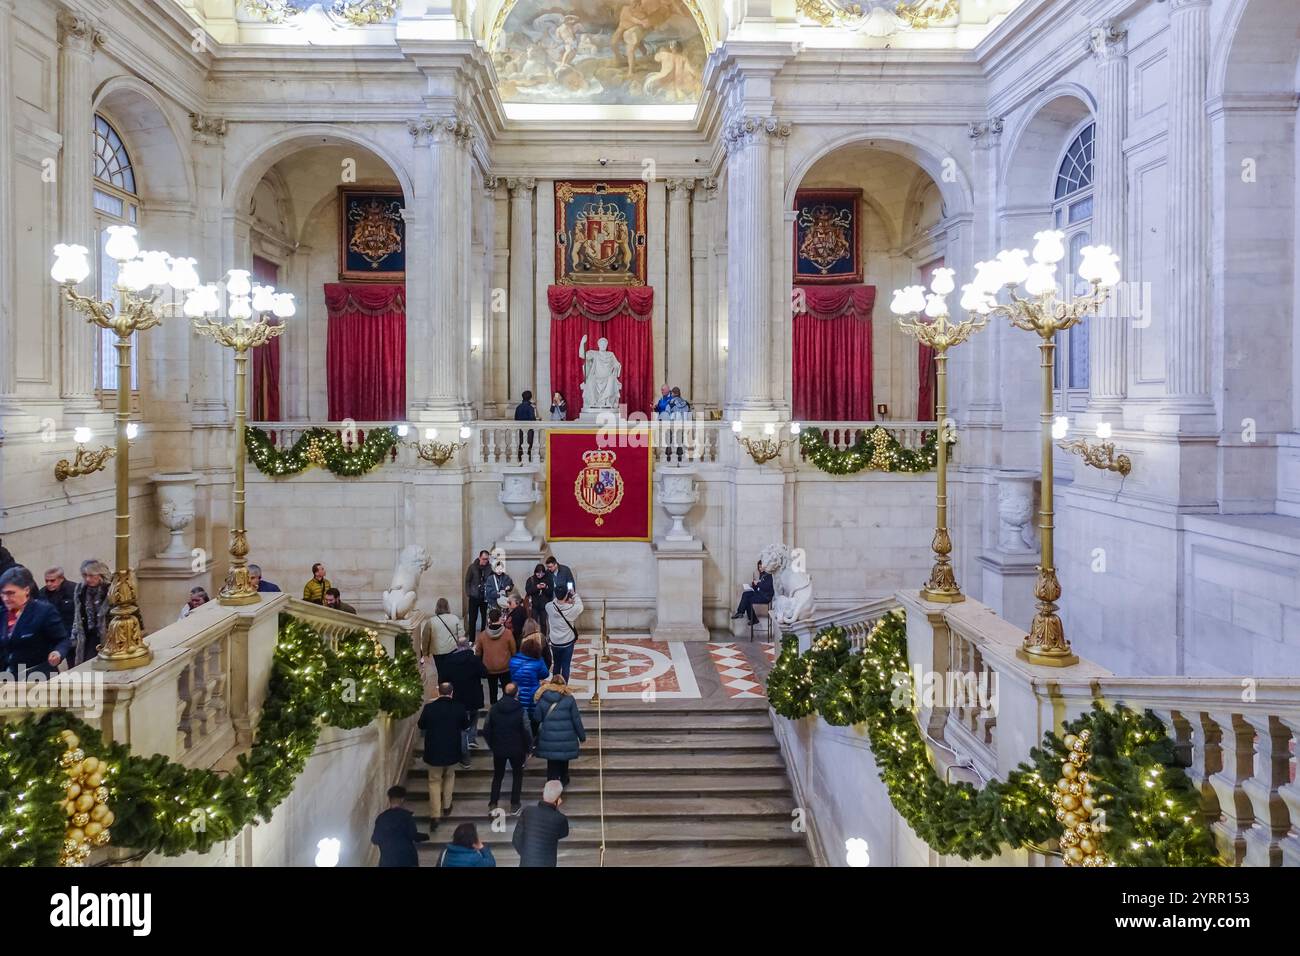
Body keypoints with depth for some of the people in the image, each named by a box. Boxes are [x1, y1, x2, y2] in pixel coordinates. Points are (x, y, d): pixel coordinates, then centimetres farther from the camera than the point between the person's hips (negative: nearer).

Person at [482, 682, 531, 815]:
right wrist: (528, 748, 2)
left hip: (498, 749, 2)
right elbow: (527, 731, -14)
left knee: (497, 775, 20)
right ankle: (514, 806, 17)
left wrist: (492, 744, 13)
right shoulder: (521, 710, -17)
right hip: (517, 749, -2)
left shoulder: (494, 709, -8)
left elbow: (486, 730, -1)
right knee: (517, 775, 16)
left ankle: (492, 804, 19)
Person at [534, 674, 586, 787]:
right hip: (566, 739, 0)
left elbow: (537, 719, 1)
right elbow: (576, 720, -2)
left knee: (552, 763, 11)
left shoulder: (542, 699, -2)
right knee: (564, 761, 20)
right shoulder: (569, 699, -5)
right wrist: (582, 736, 7)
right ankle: (563, 781, 34)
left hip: (548, 739, 0)